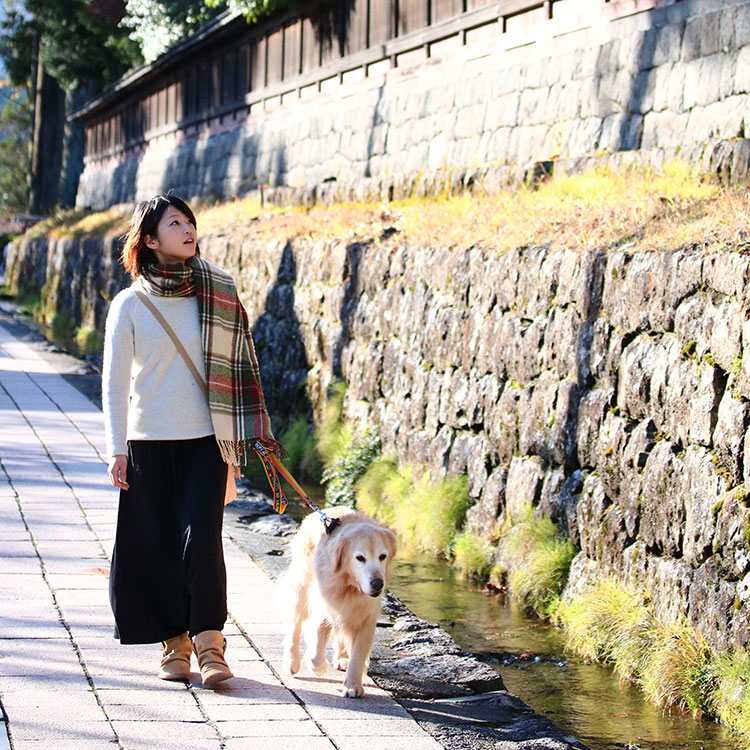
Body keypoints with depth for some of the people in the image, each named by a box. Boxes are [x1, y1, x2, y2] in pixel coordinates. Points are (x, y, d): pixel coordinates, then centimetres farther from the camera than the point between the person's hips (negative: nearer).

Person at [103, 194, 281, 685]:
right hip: (148, 442, 0)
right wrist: (117, 450, -2)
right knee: (158, 546, 3)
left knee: (202, 538, -10)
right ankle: (174, 645, 14)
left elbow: (235, 367, 8)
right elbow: (115, 381, 2)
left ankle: (209, 644, -2)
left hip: (205, 440, 0)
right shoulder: (130, 305, 0)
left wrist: (239, 439, 7)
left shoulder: (218, 293, 4)